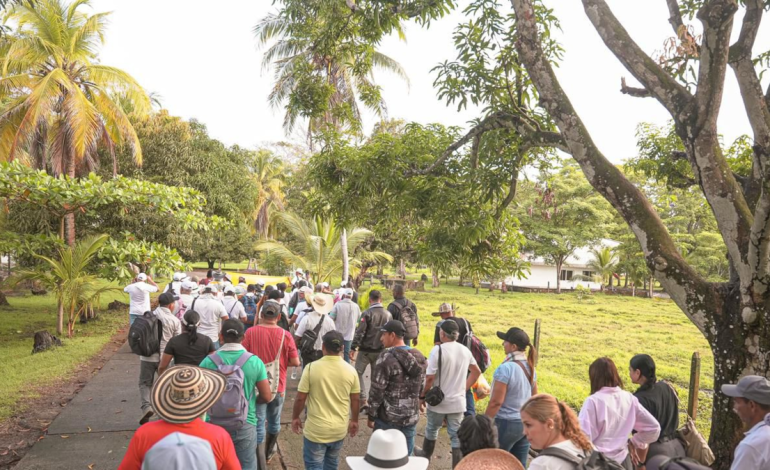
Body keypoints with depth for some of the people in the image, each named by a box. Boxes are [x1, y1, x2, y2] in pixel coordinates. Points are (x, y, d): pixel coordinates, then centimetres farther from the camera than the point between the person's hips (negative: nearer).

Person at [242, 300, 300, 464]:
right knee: (274, 422, 21)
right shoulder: (285, 335, -11)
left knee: (259, 424, 6)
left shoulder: (250, 332, -13)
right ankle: (268, 453, 39)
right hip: (278, 385, 1)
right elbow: (295, 362, -10)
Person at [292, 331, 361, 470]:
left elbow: (300, 398, -10)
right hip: (339, 429, 3)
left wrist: (295, 418, 7)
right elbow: (355, 400, 2)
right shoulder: (351, 370, -7)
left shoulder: (311, 368, -16)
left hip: (316, 429, -3)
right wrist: (354, 421, 18)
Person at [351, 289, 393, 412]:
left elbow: (360, 332, -17)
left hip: (366, 350, -4)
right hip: (381, 351, 4)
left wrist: (353, 348, -12)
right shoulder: (388, 314, 2)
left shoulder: (367, 313, -13)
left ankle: (363, 400, 0)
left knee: (358, 373, 8)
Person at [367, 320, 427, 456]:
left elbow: (376, 391, -15)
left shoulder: (387, 357, -17)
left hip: (388, 418, -5)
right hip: (411, 418, 6)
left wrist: (371, 416, -5)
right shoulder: (419, 358, 3)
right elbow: (420, 388, 12)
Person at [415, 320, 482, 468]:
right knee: (457, 436, 8)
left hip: (438, 400, -3)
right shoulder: (465, 350, 0)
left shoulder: (438, 350, -19)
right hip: (458, 401, 3)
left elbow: (430, 378, -20)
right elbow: (477, 372, 13)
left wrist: (423, 396, -6)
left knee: (431, 430, 20)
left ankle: (425, 455, 41)